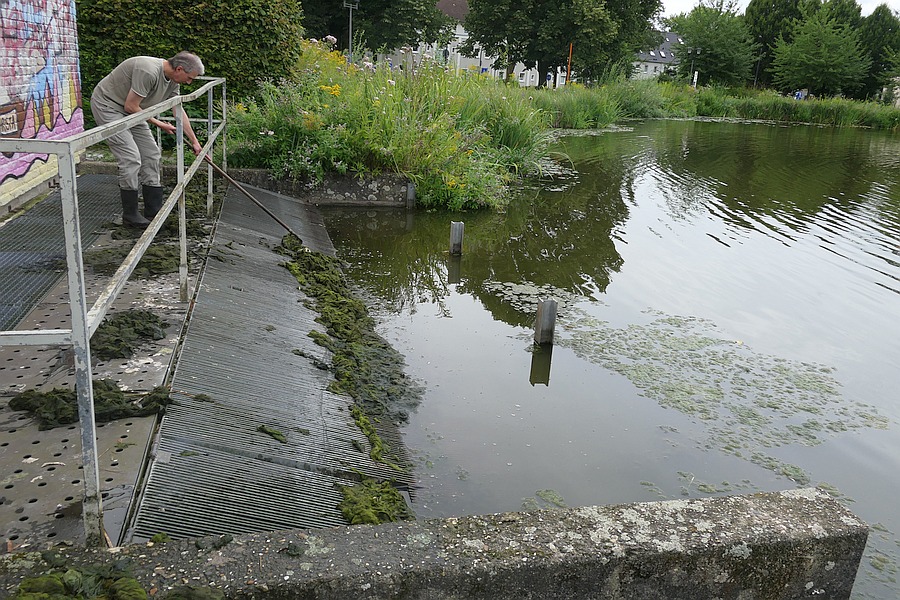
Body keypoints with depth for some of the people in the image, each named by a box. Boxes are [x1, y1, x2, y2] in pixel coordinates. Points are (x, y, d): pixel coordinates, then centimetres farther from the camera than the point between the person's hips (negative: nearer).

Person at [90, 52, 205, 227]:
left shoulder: (172, 80, -2)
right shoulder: (148, 72, -31)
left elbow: (179, 111, 10)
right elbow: (131, 106, -26)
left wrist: (194, 142, 14)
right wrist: (159, 124, -13)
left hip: (130, 110, 10)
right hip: (107, 105, -10)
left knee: (151, 154, 6)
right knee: (131, 158, -15)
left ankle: (154, 211, 12)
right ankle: (130, 215, -3)